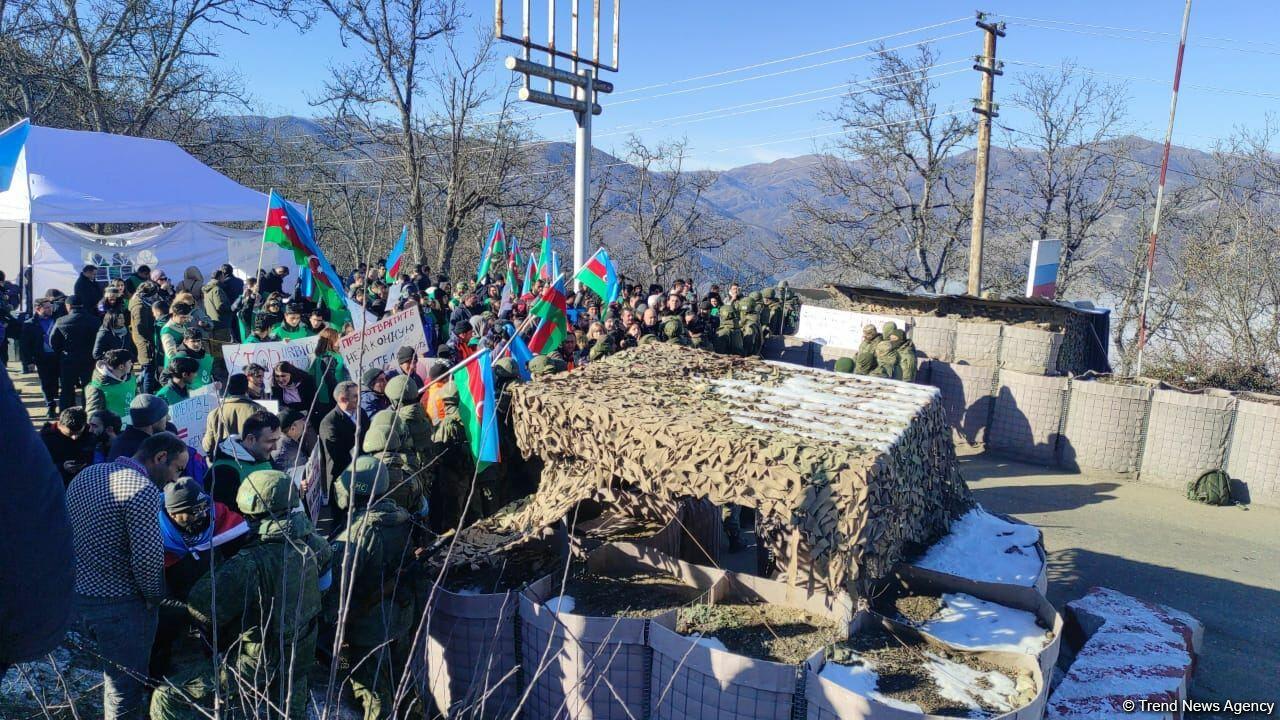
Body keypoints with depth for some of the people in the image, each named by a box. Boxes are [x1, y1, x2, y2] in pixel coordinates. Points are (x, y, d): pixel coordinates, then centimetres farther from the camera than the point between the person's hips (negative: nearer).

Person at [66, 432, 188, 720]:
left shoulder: (84, 475, 7)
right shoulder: (143, 490, -21)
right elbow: (147, 558, -26)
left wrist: (83, 577, 15)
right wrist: (155, 596, -9)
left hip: (79, 594, 9)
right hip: (120, 605, -9)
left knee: (113, 675, 27)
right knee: (126, 688, 7)